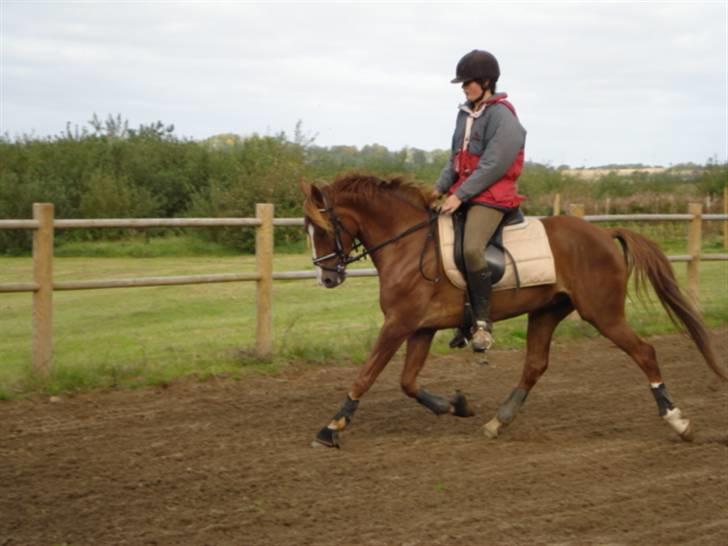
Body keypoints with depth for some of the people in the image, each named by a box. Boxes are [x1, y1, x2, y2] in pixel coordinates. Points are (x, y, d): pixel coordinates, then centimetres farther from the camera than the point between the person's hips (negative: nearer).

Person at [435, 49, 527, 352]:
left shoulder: (501, 116, -11)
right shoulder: (466, 114, 14)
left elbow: (492, 165, -18)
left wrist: (459, 195, -19)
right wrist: (440, 187, 2)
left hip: (492, 195, -9)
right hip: (462, 194, 9)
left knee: (471, 248, -31)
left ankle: (482, 322, -22)